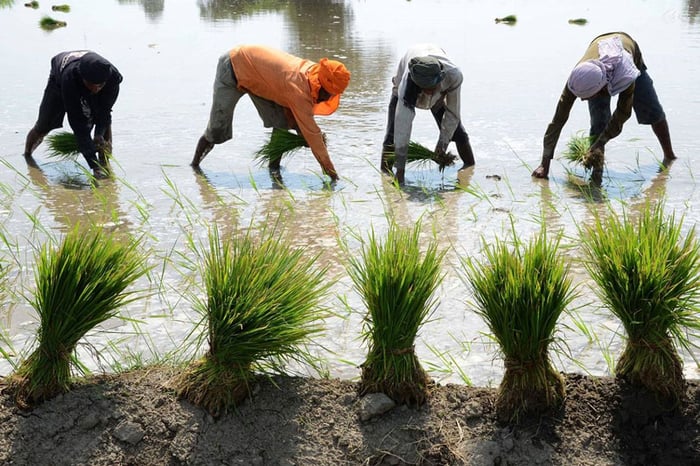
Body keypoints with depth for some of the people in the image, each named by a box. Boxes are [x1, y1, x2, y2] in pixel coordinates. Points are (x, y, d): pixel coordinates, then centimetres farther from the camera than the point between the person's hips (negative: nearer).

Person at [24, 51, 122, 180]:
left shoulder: (112, 78, -41)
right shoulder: (69, 77, -48)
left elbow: (104, 111, -27)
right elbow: (77, 122, -48)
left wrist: (99, 135, -46)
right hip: (59, 81, -2)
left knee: (105, 119, -23)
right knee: (44, 125, 5)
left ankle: (104, 163, -14)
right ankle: (27, 154, 34)